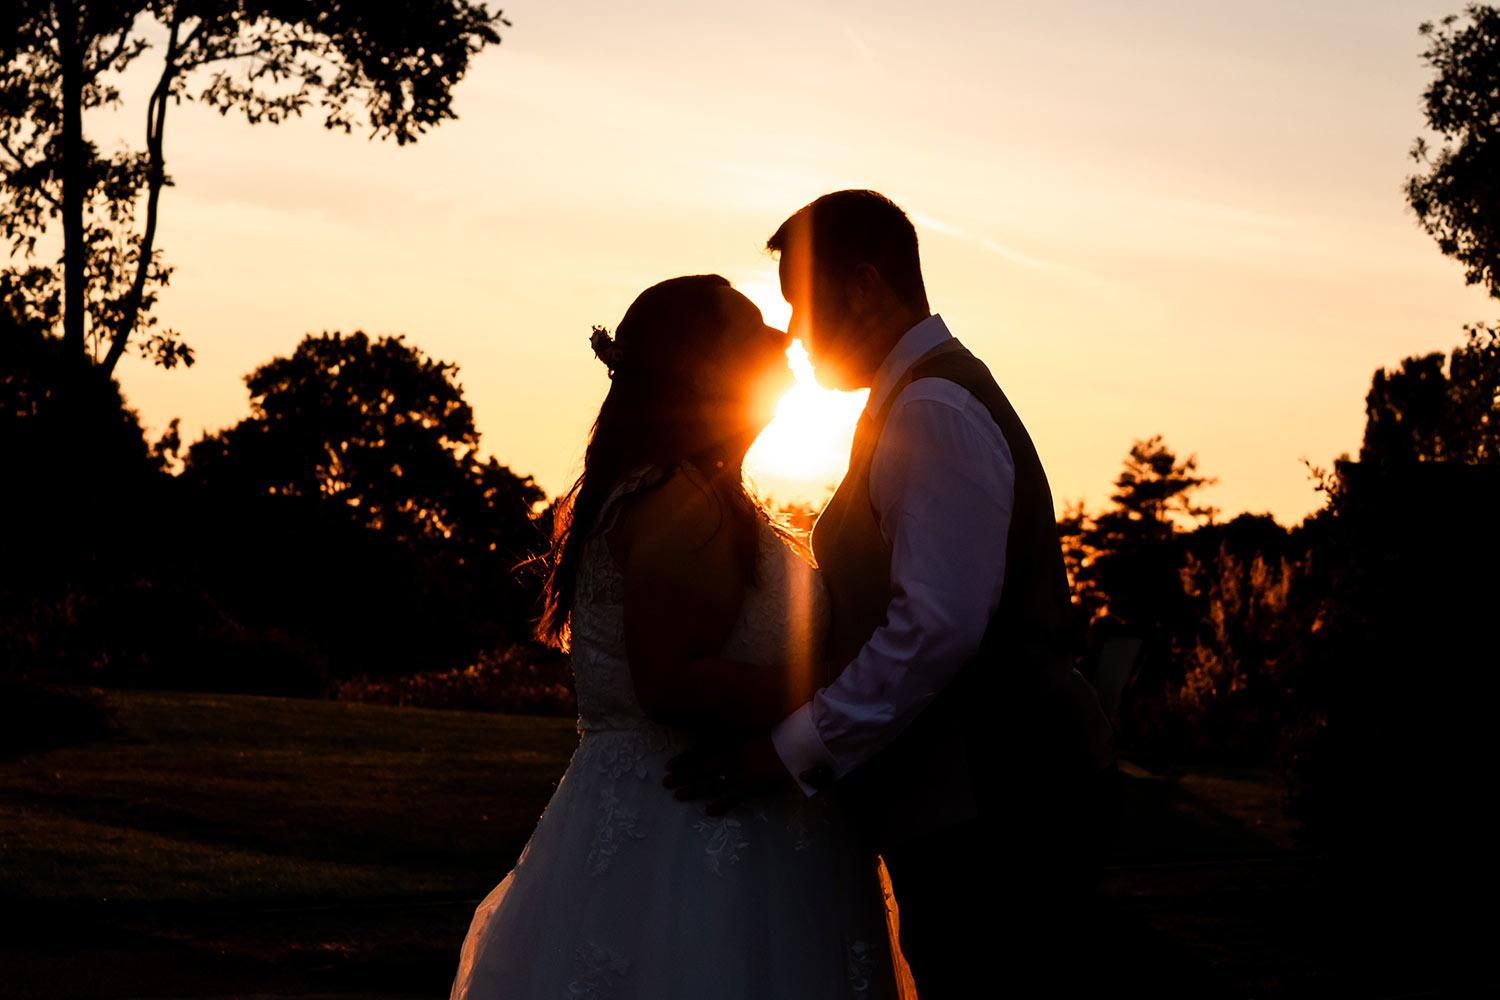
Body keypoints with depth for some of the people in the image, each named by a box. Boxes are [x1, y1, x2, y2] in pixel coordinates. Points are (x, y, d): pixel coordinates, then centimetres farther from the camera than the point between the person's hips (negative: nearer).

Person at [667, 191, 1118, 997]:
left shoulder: (935, 411, -14)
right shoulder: (925, 397, 20)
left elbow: (937, 625, -24)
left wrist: (794, 750, -19)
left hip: (990, 810, -10)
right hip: (974, 807, 10)